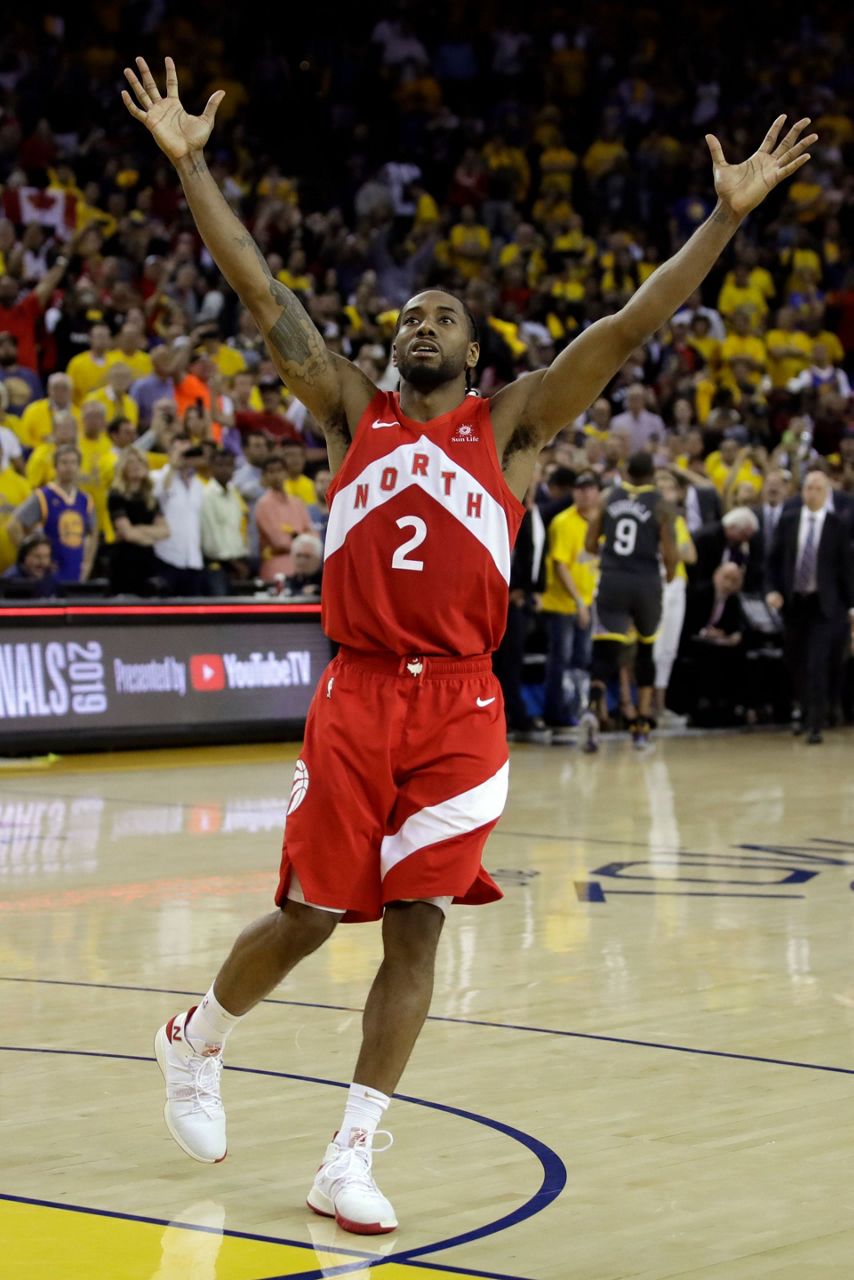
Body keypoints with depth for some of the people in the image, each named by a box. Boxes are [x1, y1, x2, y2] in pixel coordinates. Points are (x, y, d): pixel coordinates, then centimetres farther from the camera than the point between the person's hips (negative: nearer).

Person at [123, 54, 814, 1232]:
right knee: (308, 915, 5)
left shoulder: (512, 425, 10)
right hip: (357, 695, 0)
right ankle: (195, 1043, 34)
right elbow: (261, 293, 6)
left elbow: (628, 328, 3)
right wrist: (190, 163, 2)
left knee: (417, 927, 0)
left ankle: (350, 1161, 8)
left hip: (459, 707, 0)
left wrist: (728, 215, -3)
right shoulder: (353, 411, 11)